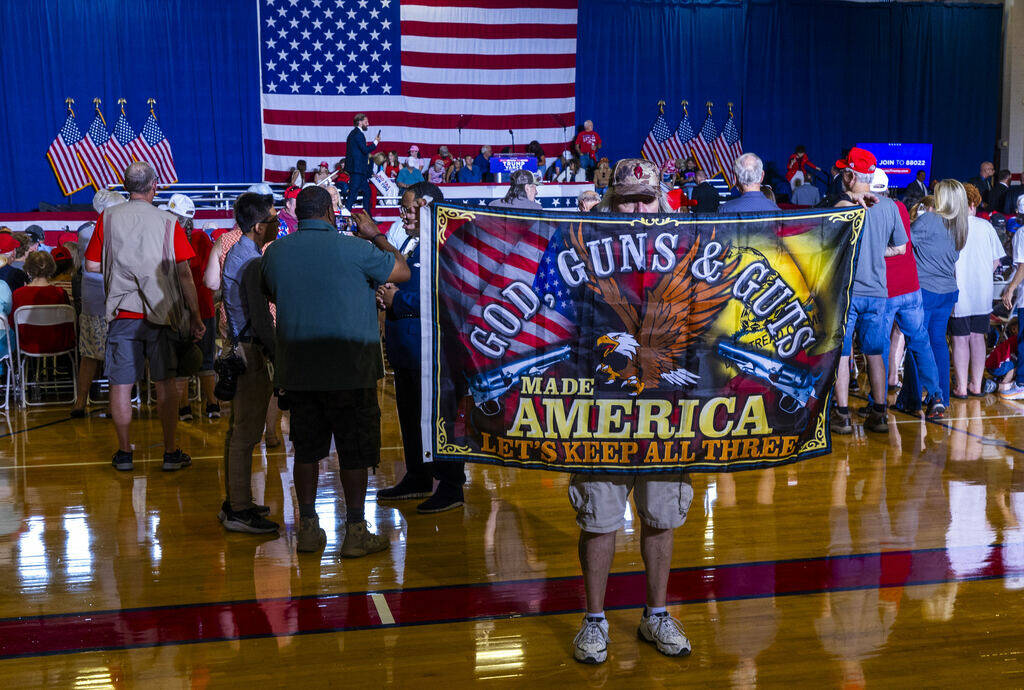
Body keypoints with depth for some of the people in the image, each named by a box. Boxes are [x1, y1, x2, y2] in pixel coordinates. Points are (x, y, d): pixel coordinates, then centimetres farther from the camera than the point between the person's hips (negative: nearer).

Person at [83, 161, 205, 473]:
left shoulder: (108, 218, -1)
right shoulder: (168, 222, -3)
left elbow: (92, 265, 2)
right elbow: (184, 274, -4)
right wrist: (195, 317, 1)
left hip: (121, 312, 1)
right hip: (161, 312, -1)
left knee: (121, 383, 8)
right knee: (165, 383, 7)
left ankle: (124, 452, 16)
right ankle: (171, 452, 11)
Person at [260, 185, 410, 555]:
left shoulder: (274, 252, 4)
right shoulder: (352, 249, -10)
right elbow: (403, 271, 2)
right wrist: (376, 236, 15)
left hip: (297, 368, 4)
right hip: (349, 368, -4)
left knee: (306, 449, 13)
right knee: (355, 451, 5)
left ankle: (308, 528, 19)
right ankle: (356, 532, 10)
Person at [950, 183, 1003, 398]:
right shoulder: (986, 226, 0)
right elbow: (996, 261, 5)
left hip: (958, 293, -3)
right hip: (982, 294, 3)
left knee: (960, 340, 3)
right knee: (977, 337, 12)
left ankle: (961, 387, 6)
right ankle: (976, 385, 18)